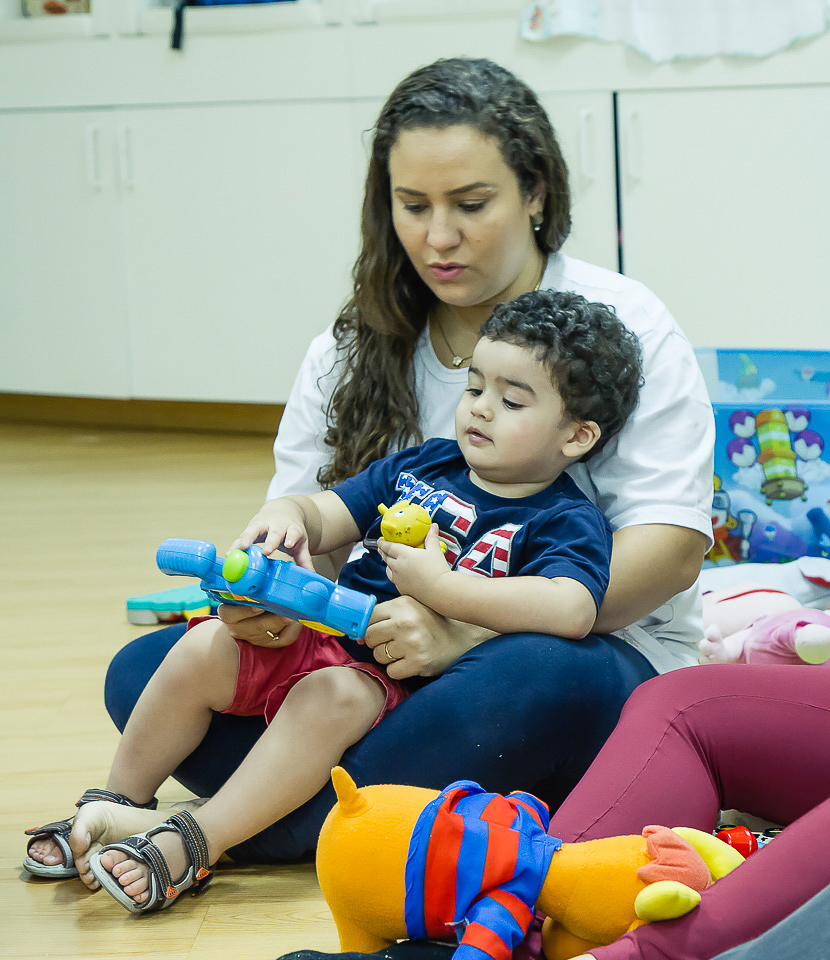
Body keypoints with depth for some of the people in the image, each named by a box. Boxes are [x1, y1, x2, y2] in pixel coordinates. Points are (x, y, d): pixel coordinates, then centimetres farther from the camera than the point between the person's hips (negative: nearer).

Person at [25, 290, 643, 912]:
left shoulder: (568, 522, -6)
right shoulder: (423, 464, 15)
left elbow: (573, 611, -27)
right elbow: (326, 517, 15)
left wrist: (439, 586, -26)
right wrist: (289, 515, -12)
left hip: (402, 675, -6)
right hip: (324, 629, 6)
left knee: (331, 696, -36)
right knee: (204, 649, -13)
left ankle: (190, 844, -37)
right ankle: (119, 805, 3)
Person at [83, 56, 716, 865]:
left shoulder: (621, 328, -4)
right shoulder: (352, 350, 10)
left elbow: (669, 549, -13)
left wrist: (464, 632, -25)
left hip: (583, 653, -4)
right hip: (391, 658, 4)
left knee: (537, 680, -40)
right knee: (145, 672, -15)